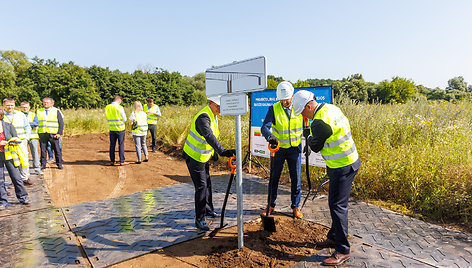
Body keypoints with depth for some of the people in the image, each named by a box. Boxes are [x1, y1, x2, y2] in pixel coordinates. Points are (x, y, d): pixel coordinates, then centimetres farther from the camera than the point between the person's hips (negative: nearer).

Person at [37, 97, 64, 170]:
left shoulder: (56, 111, 5)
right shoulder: (38, 111, 13)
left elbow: (61, 123, 3)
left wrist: (59, 133, -7)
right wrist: (36, 133, 7)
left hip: (53, 134, -2)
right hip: (42, 134, 2)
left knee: (57, 150, -1)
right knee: (43, 150, 5)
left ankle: (59, 164, 8)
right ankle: (43, 165, 14)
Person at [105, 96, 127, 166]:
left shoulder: (107, 107, 4)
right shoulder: (120, 107, -13)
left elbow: (108, 118, 14)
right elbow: (124, 119, -7)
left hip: (112, 128, 4)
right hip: (120, 128, -4)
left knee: (112, 145, 12)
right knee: (121, 145, 2)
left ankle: (112, 161, 15)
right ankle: (122, 161, 4)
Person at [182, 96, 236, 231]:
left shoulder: (213, 116, 5)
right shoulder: (203, 117, -27)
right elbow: (209, 137, -43)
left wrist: (214, 153, 19)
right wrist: (222, 151, -54)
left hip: (204, 156, 10)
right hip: (194, 157, -10)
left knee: (207, 183, 19)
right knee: (201, 186, -8)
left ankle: (208, 209, 37)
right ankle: (199, 219, 2)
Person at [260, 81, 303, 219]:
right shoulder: (273, 109, -10)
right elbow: (265, 127, -21)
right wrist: (270, 136, -42)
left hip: (295, 148, 1)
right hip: (278, 147, -1)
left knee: (296, 178, 6)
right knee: (274, 177, 8)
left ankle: (295, 206, 22)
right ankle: (271, 205, 24)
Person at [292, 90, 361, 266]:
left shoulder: (319, 122, -23)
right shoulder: (331, 108, 7)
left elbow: (316, 147, -8)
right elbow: (348, 131, 19)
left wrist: (307, 136, 10)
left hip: (343, 167, -10)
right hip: (350, 161, 10)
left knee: (337, 205, -4)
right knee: (335, 203, 18)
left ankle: (343, 250, 7)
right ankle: (334, 238, 32)